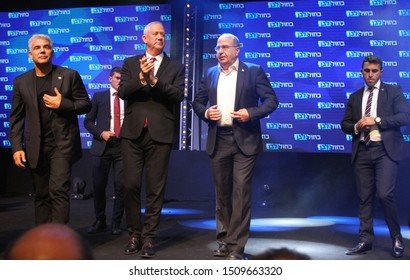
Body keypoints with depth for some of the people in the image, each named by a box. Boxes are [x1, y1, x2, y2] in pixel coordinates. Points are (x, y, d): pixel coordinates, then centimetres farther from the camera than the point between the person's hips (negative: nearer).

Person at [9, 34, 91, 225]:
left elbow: (86, 105, 3)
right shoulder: (21, 82, 8)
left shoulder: (69, 75, 2)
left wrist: (62, 104, -13)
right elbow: (16, 118, 8)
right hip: (36, 146, 3)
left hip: (62, 143, -3)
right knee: (42, 195, 10)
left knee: (58, 190, -14)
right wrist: (17, 147, -1)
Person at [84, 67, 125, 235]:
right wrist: (101, 133, -9)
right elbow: (88, 121, 7)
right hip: (102, 146, 1)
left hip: (123, 146, 0)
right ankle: (100, 221, 20)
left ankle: (116, 222, 11)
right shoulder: (99, 96, 9)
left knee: (120, 186, -2)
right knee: (99, 186, 4)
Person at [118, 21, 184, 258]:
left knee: (156, 189, 2)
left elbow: (178, 95, -7)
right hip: (133, 132, 1)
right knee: (131, 185, 2)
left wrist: (154, 79, -17)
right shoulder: (130, 63, 12)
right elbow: (123, 92, -1)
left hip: (160, 134, -1)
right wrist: (141, 77, -17)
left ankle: (148, 238, 12)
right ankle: (134, 234, 18)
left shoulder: (175, 67, 9)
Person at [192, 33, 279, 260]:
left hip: (244, 140, -4)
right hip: (218, 141, 4)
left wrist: (251, 113, -17)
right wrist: (205, 112, -3)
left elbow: (271, 100, -1)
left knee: (241, 191, -8)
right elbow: (197, 102, 18)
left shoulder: (253, 71, 1)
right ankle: (224, 240, 22)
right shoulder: (210, 74, 13)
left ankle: (236, 246, -2)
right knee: (222, 192, 10)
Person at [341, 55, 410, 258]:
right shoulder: (355, 97, 16)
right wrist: (356, 127, -6)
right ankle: (365, 240, 12)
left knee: (385, 194, -13)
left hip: (386, 150, -4)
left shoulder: (393, 91, 5)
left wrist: (377, 120, -14)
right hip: (362, 152, 4)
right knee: (365, 198, 5)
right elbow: (345, 124, 16)